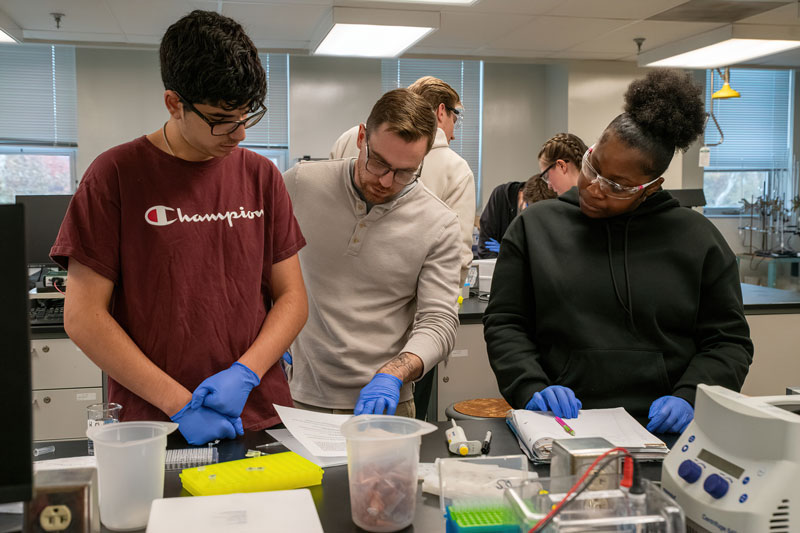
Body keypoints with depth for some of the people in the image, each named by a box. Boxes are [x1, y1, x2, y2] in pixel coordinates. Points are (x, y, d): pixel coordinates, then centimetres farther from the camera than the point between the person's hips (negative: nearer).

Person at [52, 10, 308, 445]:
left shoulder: (261, 176, 7)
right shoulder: (117, 175, -4)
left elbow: (291, 298, 7)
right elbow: (83, 316, -6)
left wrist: (244, 374, -9)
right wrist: (180, 404, -11)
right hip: (154, 424, -2)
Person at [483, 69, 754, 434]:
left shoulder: (696, 237, 8)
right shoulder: (535, 226, 9)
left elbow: (728, 342, 9)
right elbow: (504, 324, 6)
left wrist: (689, 397, -7)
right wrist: (532, 388, -9)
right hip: (562, 428, 2)